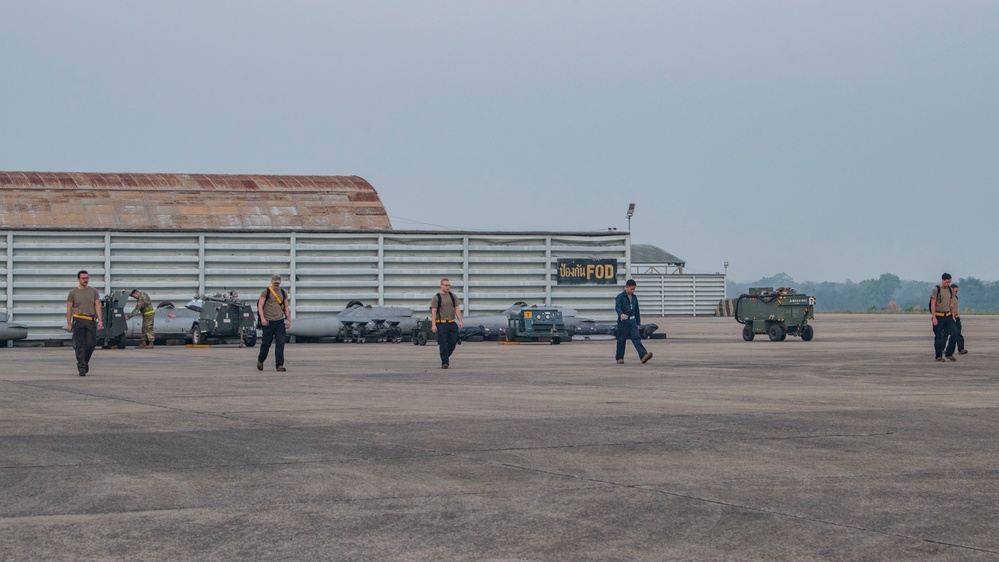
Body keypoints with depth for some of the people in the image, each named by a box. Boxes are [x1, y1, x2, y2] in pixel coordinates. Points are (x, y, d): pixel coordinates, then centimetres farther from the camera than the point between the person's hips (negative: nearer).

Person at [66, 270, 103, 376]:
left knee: (91, 344, -1)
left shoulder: (94, 292, 10)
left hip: (91, 321, 2)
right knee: (80, 346, -6)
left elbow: (97, 306, 5)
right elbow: (69, 309, 5)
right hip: (78, 321, -2)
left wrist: (100, 321, -6)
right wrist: (69, 324, 0)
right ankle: (82, 367, -4)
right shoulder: (73, 292, 4)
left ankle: (85, 361, 25)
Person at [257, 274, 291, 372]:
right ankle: (260, 360, 27)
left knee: (280, 343, -6)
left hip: (280, 322, 3)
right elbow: (260, 306, -6)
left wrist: (289, 320, 9)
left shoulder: (283, 293, 12)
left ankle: (279, 364, -4)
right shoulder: (266, 292, -2)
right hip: (268, 322, -3)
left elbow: (286, 307, 16)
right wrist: (262, 318, -18)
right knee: (266, 343, 3)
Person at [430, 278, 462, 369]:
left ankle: (446, 356, 27)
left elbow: (457, 309, 9)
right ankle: (444, 362, -6)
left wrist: (460, 321, -2)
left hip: (452, 323, 4)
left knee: (453, 342, 3)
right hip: (441, 324, -4)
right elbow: (433, 312, -6)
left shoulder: (452, 296, 12)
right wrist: (433, 325, -15)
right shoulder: (436, 298, -1)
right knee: (443, 344, -7)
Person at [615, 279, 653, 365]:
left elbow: (637, 311, 20)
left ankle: (643, 356, -24)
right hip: (623, 321, -4)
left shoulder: (634, 297, 13)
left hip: (632, 321, 4)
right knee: (621, 340, 5)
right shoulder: (620, 297, -6)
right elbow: (617, 307, -21)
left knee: (636, 338, -9)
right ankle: (619, 358, 17)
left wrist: (638, 323, 20)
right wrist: (621, 314, -42)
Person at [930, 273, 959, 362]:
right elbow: (933, 305, -11)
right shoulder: (936, 290, -8)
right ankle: (938, 356, 10)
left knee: (954, 333, -6)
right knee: (939, 337, 0)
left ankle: (949, 354, 5)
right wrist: (934, 318, -16)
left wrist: (952, 315, 16)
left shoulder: (950, 290, 10)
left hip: (948, 316, 5)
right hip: (938, 317, -5)